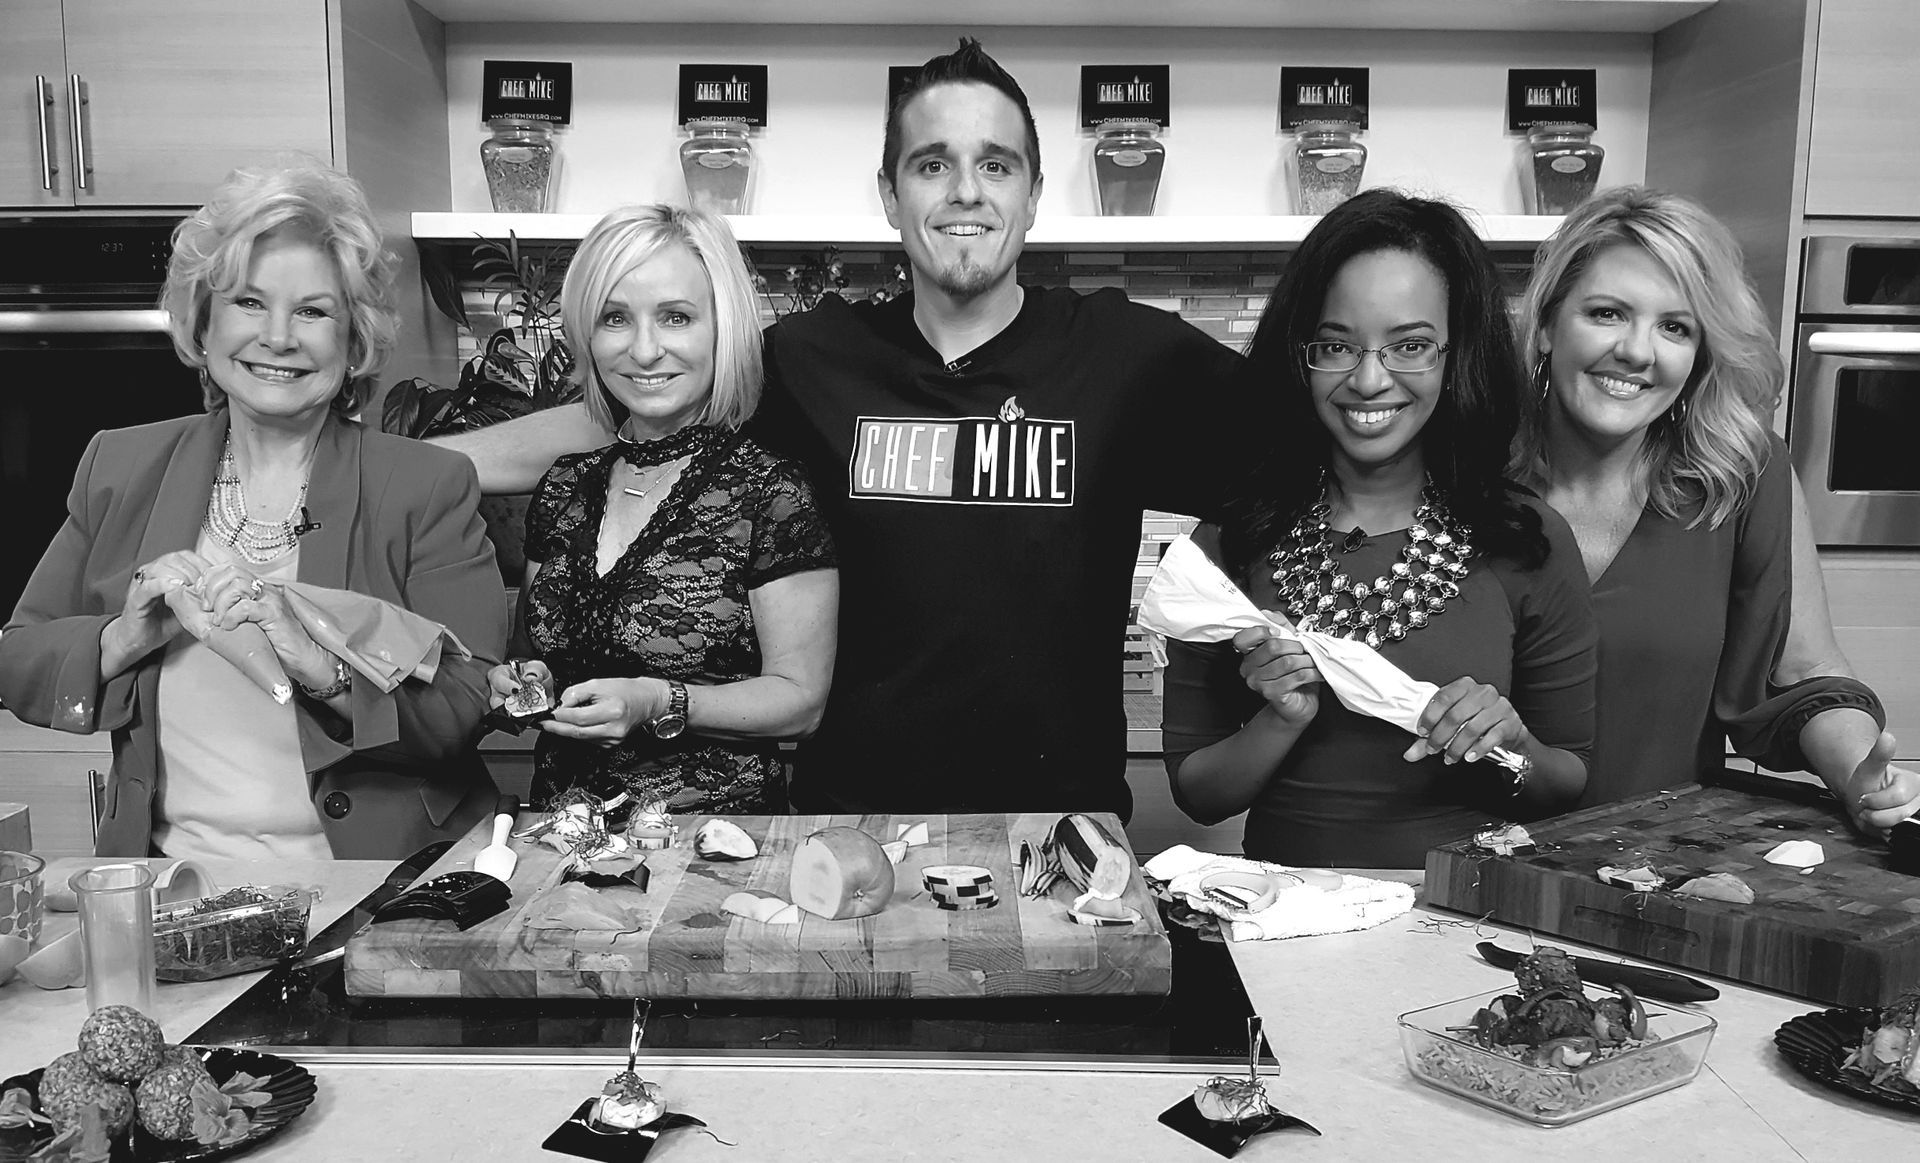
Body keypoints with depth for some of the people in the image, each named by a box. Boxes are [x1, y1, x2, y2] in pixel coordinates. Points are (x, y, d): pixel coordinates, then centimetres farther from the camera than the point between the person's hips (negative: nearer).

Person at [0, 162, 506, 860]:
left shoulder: (429, 487, -1)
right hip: (167, 888, 2)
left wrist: (314, 662, -22)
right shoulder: (120, 467, 9)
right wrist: (127, 639, -8)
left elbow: (464, 709, -8)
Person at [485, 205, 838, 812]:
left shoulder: (772, 492, -7)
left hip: (715, 829, -5)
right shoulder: (564, 485, 9)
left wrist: (656, 704, -17)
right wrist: (520, 684, 2)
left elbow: (800, 700, -6)